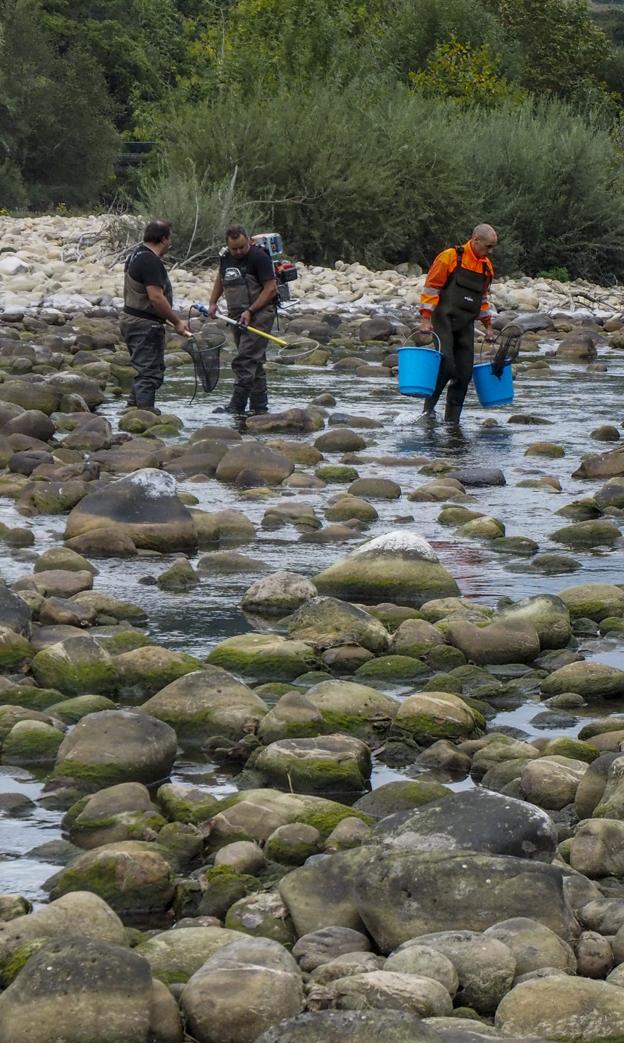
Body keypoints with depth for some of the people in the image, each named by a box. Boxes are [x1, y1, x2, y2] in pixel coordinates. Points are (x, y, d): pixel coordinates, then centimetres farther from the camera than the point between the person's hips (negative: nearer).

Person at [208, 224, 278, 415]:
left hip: (259, 315, -8)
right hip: (237, 317, 8)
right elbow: (221, 278, 31)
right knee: (254, 362, 12)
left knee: (245, 361, -15)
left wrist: (250, 311, -17)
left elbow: (271, 289, -14)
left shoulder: (258, 257, -12)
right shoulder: (226, 257, 10)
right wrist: (212, 302, 20)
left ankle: (237, 406, -18)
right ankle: (259, 406, 16)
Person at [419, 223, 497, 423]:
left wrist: (488, 326, 23)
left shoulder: (487, 266, 14)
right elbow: (430, 288, -6)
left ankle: (452, 419, 5)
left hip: (466, 326, 6)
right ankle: (428, 407, -6)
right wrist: (425, 319, -11)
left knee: (464, 373, 0)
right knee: (445, 365, -18)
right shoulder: (450, 258, -6)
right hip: (444, 321, -6)